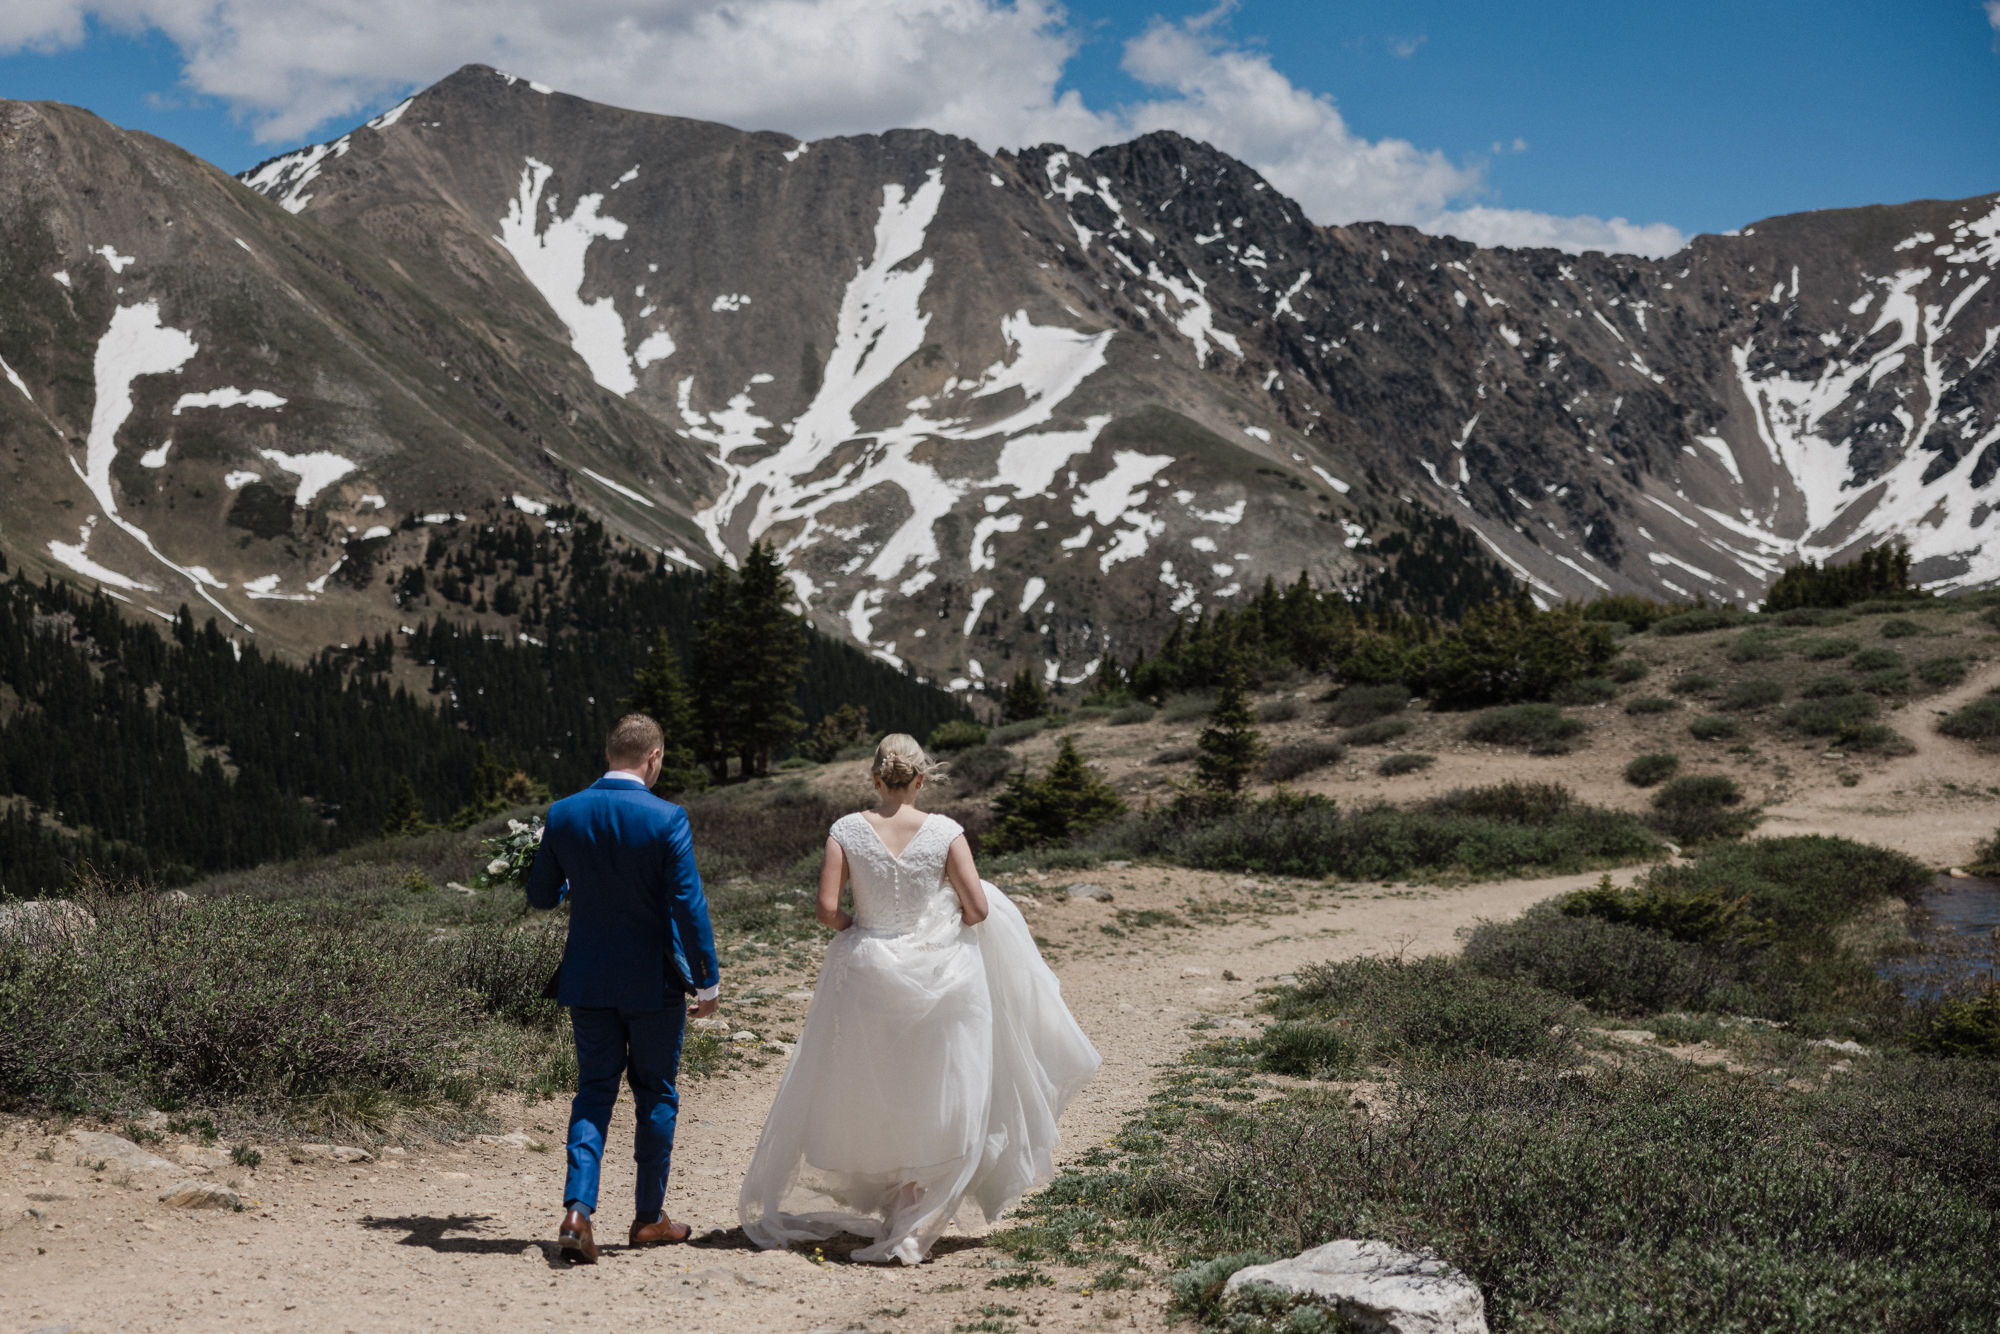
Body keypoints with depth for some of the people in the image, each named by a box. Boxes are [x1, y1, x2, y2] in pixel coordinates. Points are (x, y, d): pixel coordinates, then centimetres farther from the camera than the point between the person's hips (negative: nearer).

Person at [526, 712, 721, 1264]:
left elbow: (540, 895, 5)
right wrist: (707, 979, -7)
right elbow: (689, 905, -15)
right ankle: (650, 1217, 20)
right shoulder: (666, 819, -15)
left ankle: (578, 1209, -8)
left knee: (594, 1090, 11)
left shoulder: (563, 815, -3)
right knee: (656, 1095, 12)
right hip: (654, 981, -3)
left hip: (588, 979, 3)